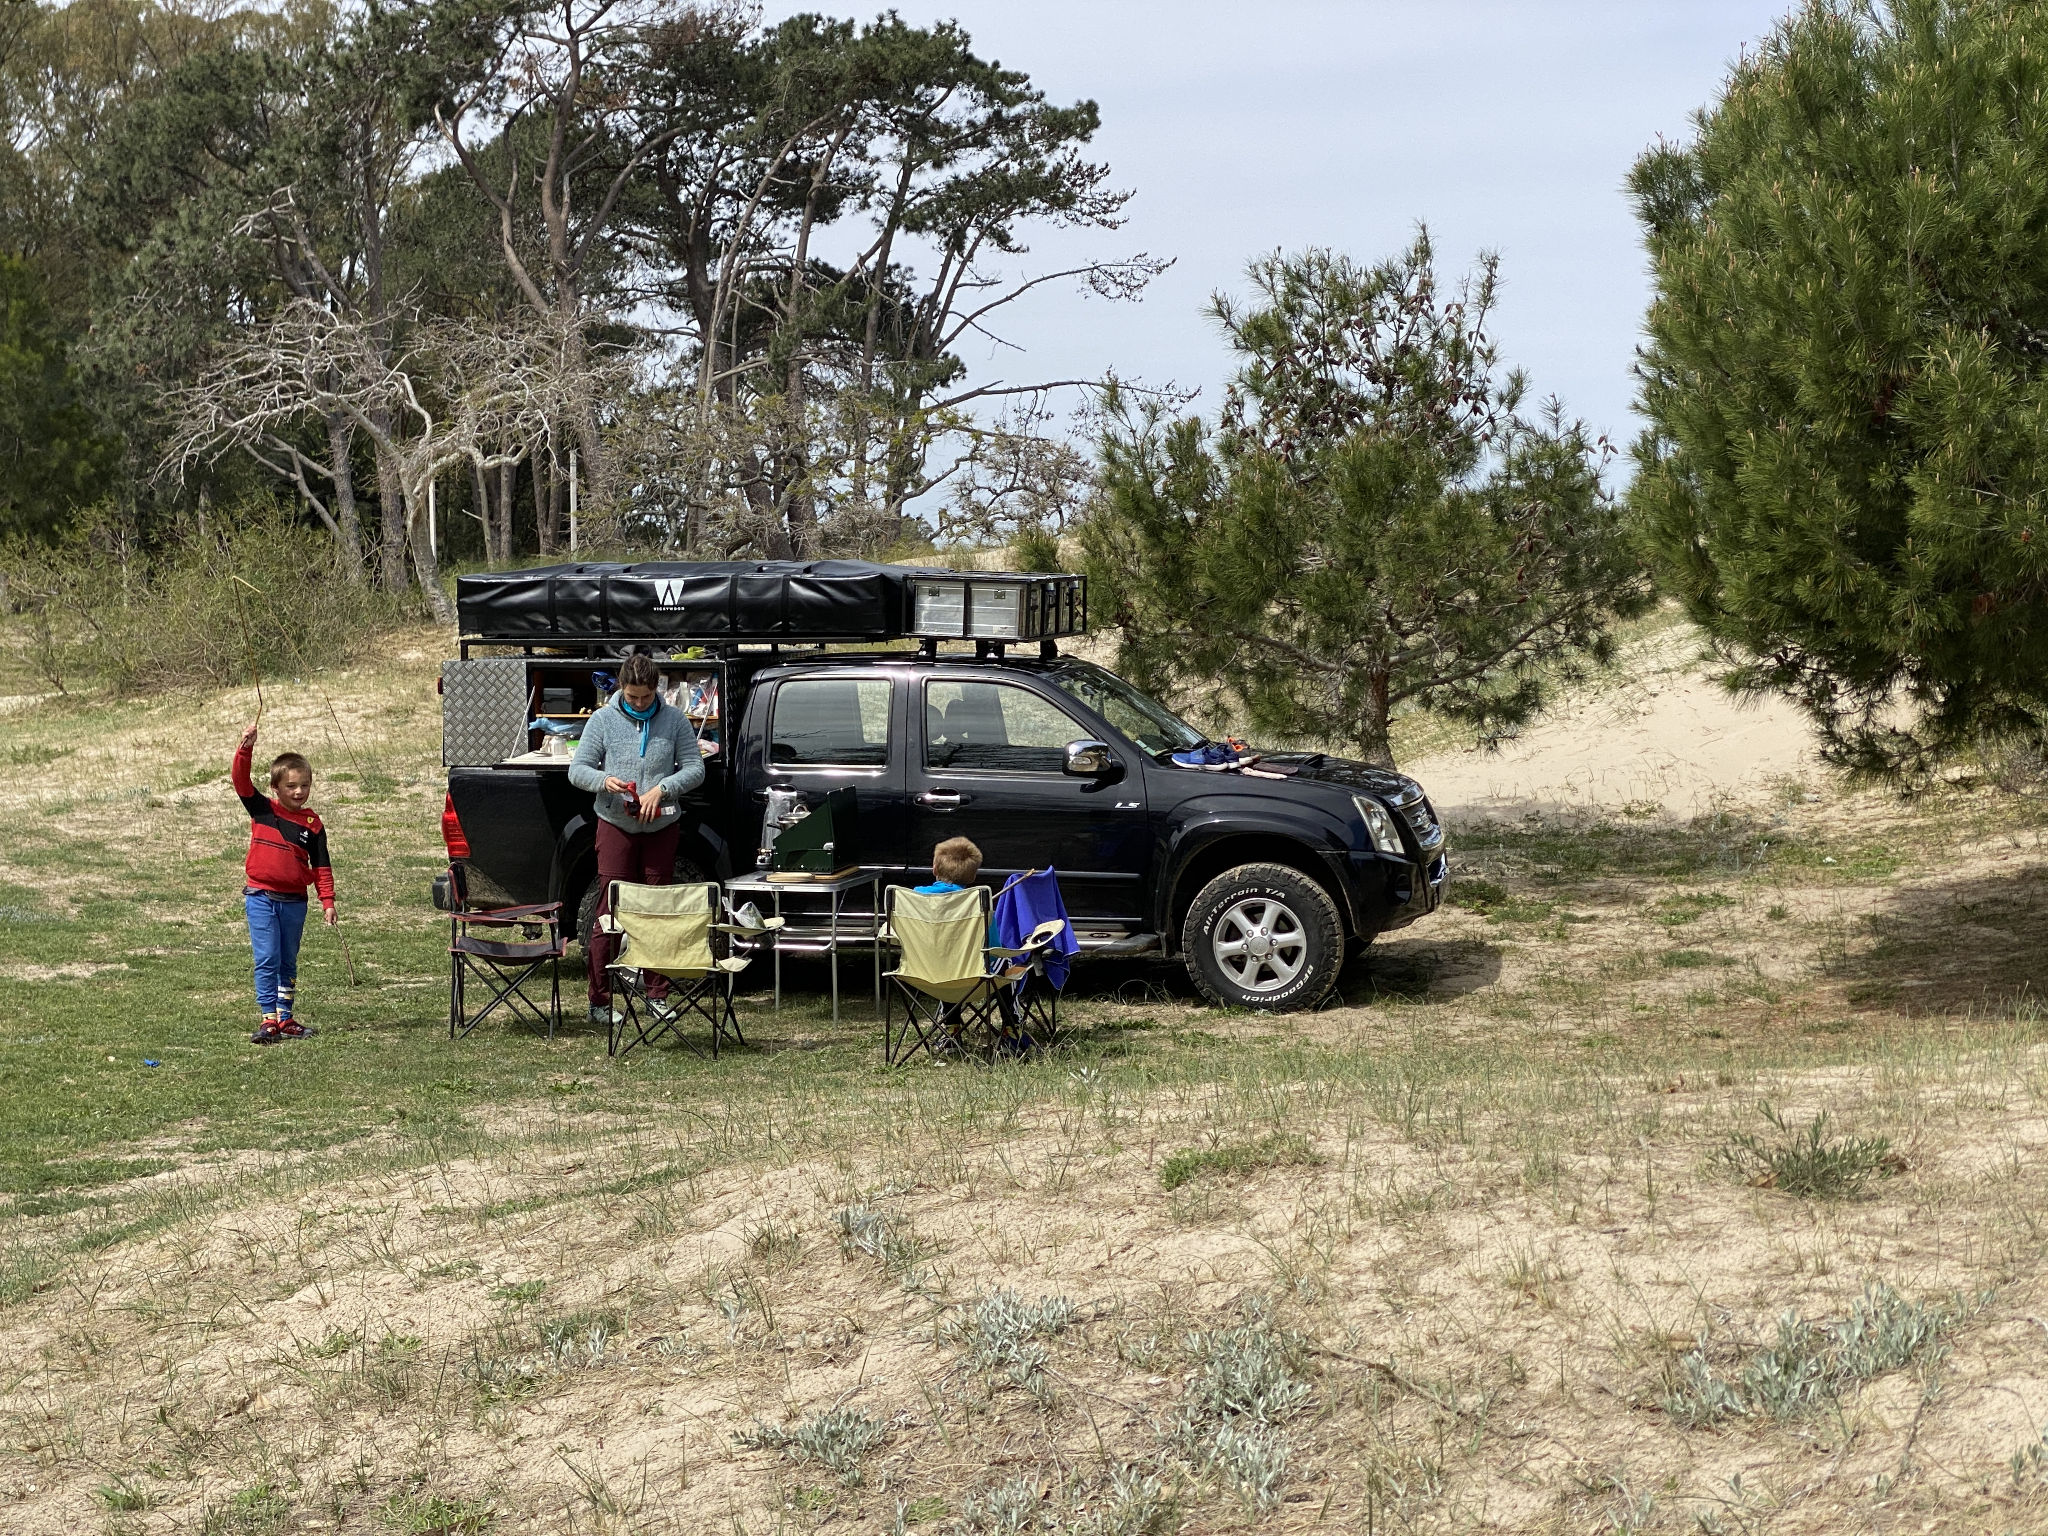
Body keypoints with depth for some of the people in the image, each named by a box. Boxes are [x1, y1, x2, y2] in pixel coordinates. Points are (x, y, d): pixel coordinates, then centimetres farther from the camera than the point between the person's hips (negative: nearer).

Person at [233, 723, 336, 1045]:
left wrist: (327, 902, -2)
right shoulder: (261, 810, 0)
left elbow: (321, 866, 5)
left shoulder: (312, 824, 4)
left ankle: (285, 1018, 19)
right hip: (260, 896, -2)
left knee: (288, 962, 12)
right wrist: (246, 748, -27)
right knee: (267, 959, -8)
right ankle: (269, 1020, -7)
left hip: (294, 900, 3)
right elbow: (242, 781, -13)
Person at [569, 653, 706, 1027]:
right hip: (616, 825, -2)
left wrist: (662, 789, -16)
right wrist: (604, 780, -21)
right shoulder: (603, 720, 0)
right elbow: (577, 770, 1)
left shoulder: (674, 720, 3)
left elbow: (695, 769, 1)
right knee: (609, 911, -4)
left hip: (662, 827, 2)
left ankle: (657, 995, 17)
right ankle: (600, 1001, 0)